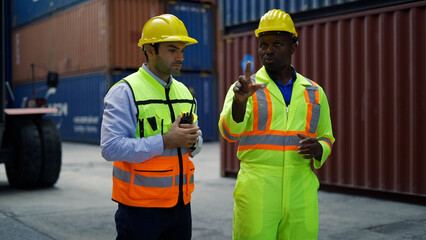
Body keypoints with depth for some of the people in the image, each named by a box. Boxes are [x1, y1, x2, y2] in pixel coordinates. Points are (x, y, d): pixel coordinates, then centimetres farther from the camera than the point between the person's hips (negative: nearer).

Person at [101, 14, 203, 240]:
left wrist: (192, 140, -6)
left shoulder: (184, 92, 12)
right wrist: (165, 141, -21)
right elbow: (111, 148, -20)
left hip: (180, 204, 6)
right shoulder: (125, 92, -10)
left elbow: (195, 141, 18)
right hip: (140, 206, -6)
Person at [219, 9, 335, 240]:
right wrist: (240, 99, -34)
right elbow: (230, 131, -14)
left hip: (301, 195, 3)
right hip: (256, 194, -2)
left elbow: (326, 138, 18)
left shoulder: (315, 92, 10)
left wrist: (318, 149, -5)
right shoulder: (247, 88, 1)